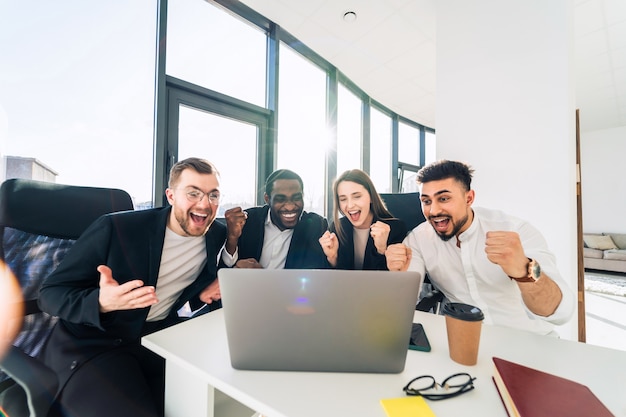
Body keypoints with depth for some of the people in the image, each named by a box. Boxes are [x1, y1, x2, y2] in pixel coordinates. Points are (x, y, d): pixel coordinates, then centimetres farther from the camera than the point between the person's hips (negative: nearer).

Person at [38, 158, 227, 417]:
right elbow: (50, 294, -9)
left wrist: (204, 293, -9)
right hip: (91, 344, -2)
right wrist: (101, 302, -30)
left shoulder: (218, 236, -5)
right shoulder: (116, 228, -17)